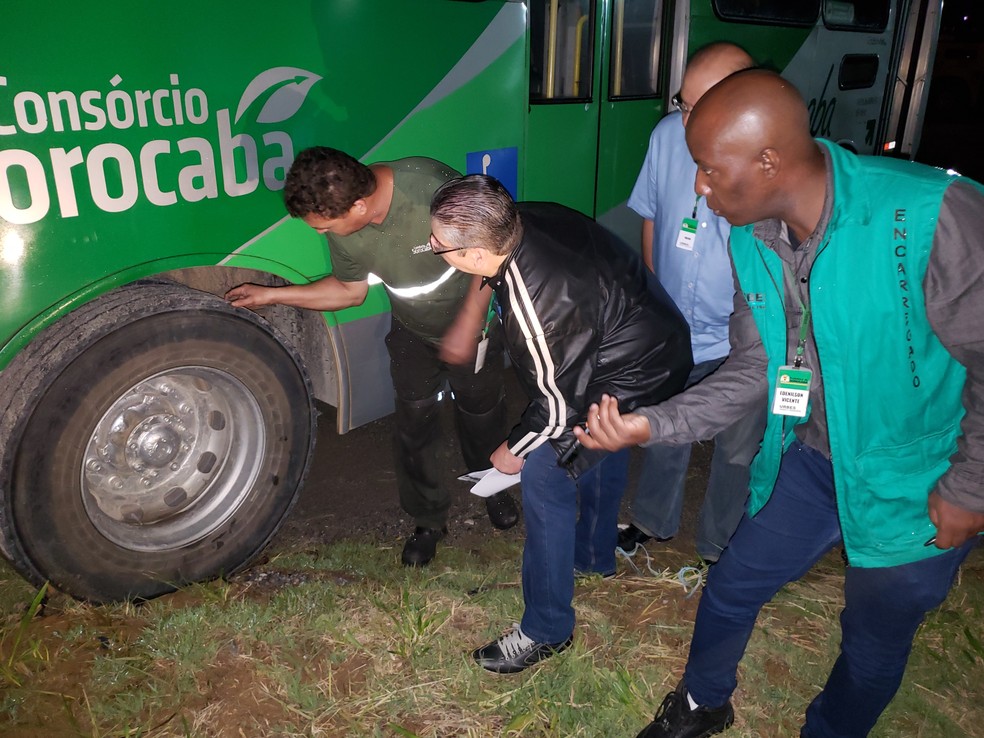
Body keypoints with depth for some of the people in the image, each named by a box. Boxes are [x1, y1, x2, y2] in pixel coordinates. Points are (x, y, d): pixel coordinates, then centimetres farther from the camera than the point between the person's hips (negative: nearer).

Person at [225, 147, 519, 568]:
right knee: (414, 424, 6)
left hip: (473, 323, -3)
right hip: (413, 333, 3)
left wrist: (468, 325, -26)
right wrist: (271, 295, -6)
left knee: (482, 411, 16)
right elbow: (350, 290, -2)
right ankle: (428, 519, 30)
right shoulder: (342, 227, -20)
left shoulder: (431, 188, -37)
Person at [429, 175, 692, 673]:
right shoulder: (525, 220, -15)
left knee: (545, 479, -6)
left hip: (633, 382, -10)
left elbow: (559, 405, -22)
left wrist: (514, 450, -6)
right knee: (598, 453, 27)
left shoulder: (538, 308, -37)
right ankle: (595, 556, 53)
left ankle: (546, 630, 10)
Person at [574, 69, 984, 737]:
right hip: (813, 458, 5)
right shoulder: (753, 238, -9)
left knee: (874, 643, 16)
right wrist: (652, 424, -14)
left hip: (919, 488, -5)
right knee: (731, 588, 18)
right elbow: (754, 369, -3)